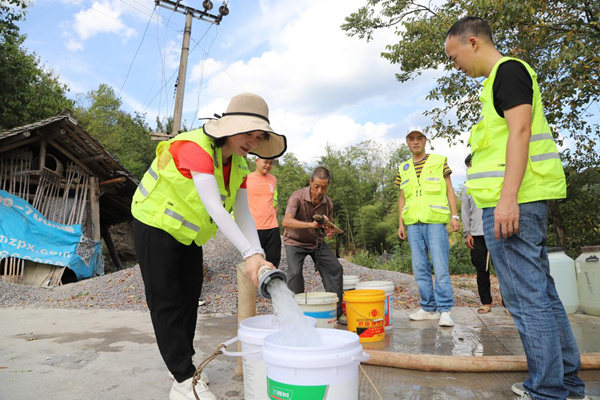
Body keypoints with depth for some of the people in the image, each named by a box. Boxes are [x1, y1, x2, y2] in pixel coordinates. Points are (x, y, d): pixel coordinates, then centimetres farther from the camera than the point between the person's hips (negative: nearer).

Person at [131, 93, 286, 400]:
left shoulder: (239, 166, -5)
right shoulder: (195, 147, -31)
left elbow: (243, 214, -10)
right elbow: (214, 208, -40)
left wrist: (259, 257, -23)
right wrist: (248, 254, -45)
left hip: (188, 234, 8)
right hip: (156, 226, -8)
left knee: (189, 300, 13)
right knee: (167, 303, -4)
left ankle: (182, 367, 30)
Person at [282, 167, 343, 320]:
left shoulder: (328, 203, -9)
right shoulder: (298, 196, -24)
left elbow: (330, 228, 4)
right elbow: (286, 221, -38)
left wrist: (331, 232, -22)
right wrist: (310, 224, -51)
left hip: (317, 242, 5)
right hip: (295, 241, -4)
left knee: (335, 268, -5)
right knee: (295, 273, -22)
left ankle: (335, 311, 8)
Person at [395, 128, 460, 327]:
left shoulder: (439, 162, 7)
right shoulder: (403, 168, 16)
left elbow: (449, 190, 6)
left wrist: (454, 215, -4)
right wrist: (401, 224, 11)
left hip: (435, 221, -4)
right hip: (413, 223, 4)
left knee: (440, 267, -8)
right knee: (420, 268, 6)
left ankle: (445, 310, 0)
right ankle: (429, 308, 15)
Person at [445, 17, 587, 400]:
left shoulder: (508, 70, -5)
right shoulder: (504, 77, 25)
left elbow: (520, 130, -17)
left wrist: (508, 197, -24)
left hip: (512, 200, -11)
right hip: (518, 200, 11)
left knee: (526, 297, -6)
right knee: (541, 292, 14)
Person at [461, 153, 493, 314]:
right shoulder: (468, 189, 17)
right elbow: (465, 212, 14)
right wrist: (467, 233, 5)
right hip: (477, 234, 2)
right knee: (482, 269, 3)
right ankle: (486, 302, 11)